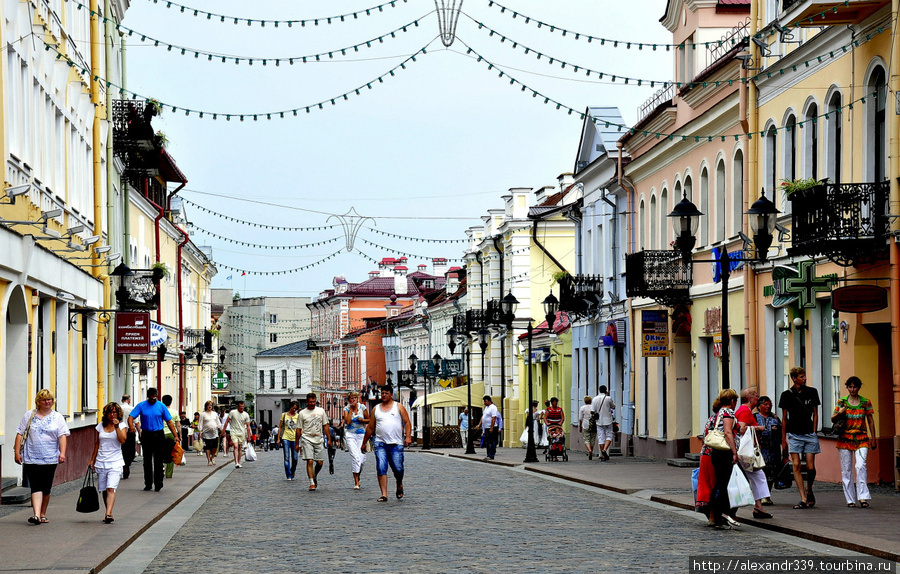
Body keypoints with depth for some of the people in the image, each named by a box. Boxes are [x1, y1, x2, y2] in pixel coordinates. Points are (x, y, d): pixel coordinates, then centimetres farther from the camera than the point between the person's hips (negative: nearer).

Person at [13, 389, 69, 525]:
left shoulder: (57, 417, 7)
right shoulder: (29, 416, 9)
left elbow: (62, 436, -1)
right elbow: (20, 434, 8)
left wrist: (62, 453, -15)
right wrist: (17, 451, -1)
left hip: (50, 459, 1)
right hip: (31, 459, -1)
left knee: (46, 488, 6)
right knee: (36, 487, -11)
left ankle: (43, 514, 21)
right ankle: (36, 515, -20)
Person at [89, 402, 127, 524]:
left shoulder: (122, 425, 2)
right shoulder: (100, 426, 10)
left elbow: (123, 440, -13)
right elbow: (97, 444, 18)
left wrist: (117, 427, -19)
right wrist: (92, 459, 18)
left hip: (115, 462, -4)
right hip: (101, 462, 4)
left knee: (111, 488, -17)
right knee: (104, 490, 6)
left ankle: (108, 514, -25)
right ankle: (109, 514, 18)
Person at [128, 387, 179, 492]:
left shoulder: (161, 406, 3)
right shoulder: (141, 405, 3)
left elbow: (169, 422, 4)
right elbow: (131, 417, -4)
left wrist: (175, 436, -4)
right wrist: (131, 426, -27)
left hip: (159, 435, -1)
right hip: (146, 435, 1)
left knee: (158, 460, -3)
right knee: (147, 460, 7)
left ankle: (158, 483, 1)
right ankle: (148, 483, 14)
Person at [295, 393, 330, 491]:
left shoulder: (321, 411, 8)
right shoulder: (302, 413, 2)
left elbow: (325, 426, 12)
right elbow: (299, 429, 5)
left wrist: (328, 439, 5)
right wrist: (297, 443, 4)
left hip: (319, 440, 2)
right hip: (307, 440, -2)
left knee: (320, 463, 3)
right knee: (310, 461, -13)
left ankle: (315, 476, 31)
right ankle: (312, 483, -12)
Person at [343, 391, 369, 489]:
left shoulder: (362, 407, 3)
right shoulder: (346, 409, 1)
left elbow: (368, 420, 13)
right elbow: (347, 421, -14)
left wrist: (362, 420, -8)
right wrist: (351, 409, -11)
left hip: (361, 434, 2)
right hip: (350, 434, -2)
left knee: (362, 458, -3)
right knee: (355, 457, -15)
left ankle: (357, 474, 30)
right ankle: (356, 482, -13)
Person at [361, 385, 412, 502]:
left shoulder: (398, 407, 9)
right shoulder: (376, 409, 15)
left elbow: (407, 422, 4)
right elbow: (370, 428, 19)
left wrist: (408, 436, -11)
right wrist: (364, 443, 20)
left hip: (396, 444, -2)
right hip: (380, 443, 2)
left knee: (398, 469, -4)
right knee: (381, 469, -10)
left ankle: (399, 486, 27)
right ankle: (384, 494, -10)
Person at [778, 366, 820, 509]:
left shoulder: (812, 392, 6)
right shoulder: (787, 395, 3)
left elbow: (815, 414, 12)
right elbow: (784, 417, 8)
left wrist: (814, 432, 5)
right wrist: (784, 438, 7)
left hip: (809, 434, 1)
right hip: (794, 435, -1)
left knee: (810, 467, -3)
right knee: (796, 465, -8)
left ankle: (809, 490, 25)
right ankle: (803, 499, -6)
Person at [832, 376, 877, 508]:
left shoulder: (866, 402, 5)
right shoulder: (842, 402, 6)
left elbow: (870, 421, 11)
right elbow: (833, 420, 8)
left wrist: (873, 439, 9)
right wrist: (839, 413, -14)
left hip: (861, 439, -1)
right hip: (845, 439, 1)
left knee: (861, 466, -18)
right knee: (846, 469, 0)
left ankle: (863, 497, -18)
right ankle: (850, 499, 7)